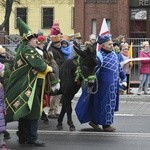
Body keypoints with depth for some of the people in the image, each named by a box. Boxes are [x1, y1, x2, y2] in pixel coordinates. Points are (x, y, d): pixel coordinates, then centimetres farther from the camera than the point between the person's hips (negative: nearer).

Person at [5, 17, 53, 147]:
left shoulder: (23, 47, 11)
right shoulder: (28, 50, -16)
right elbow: (40, 65, -19)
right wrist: (50, 68, -6)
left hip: (23, 86, 10)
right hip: (30, 87, -10)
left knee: (24, 111, 12)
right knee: (33, 111, -6)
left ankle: (23, 137, 19)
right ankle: (32, 138, -3)